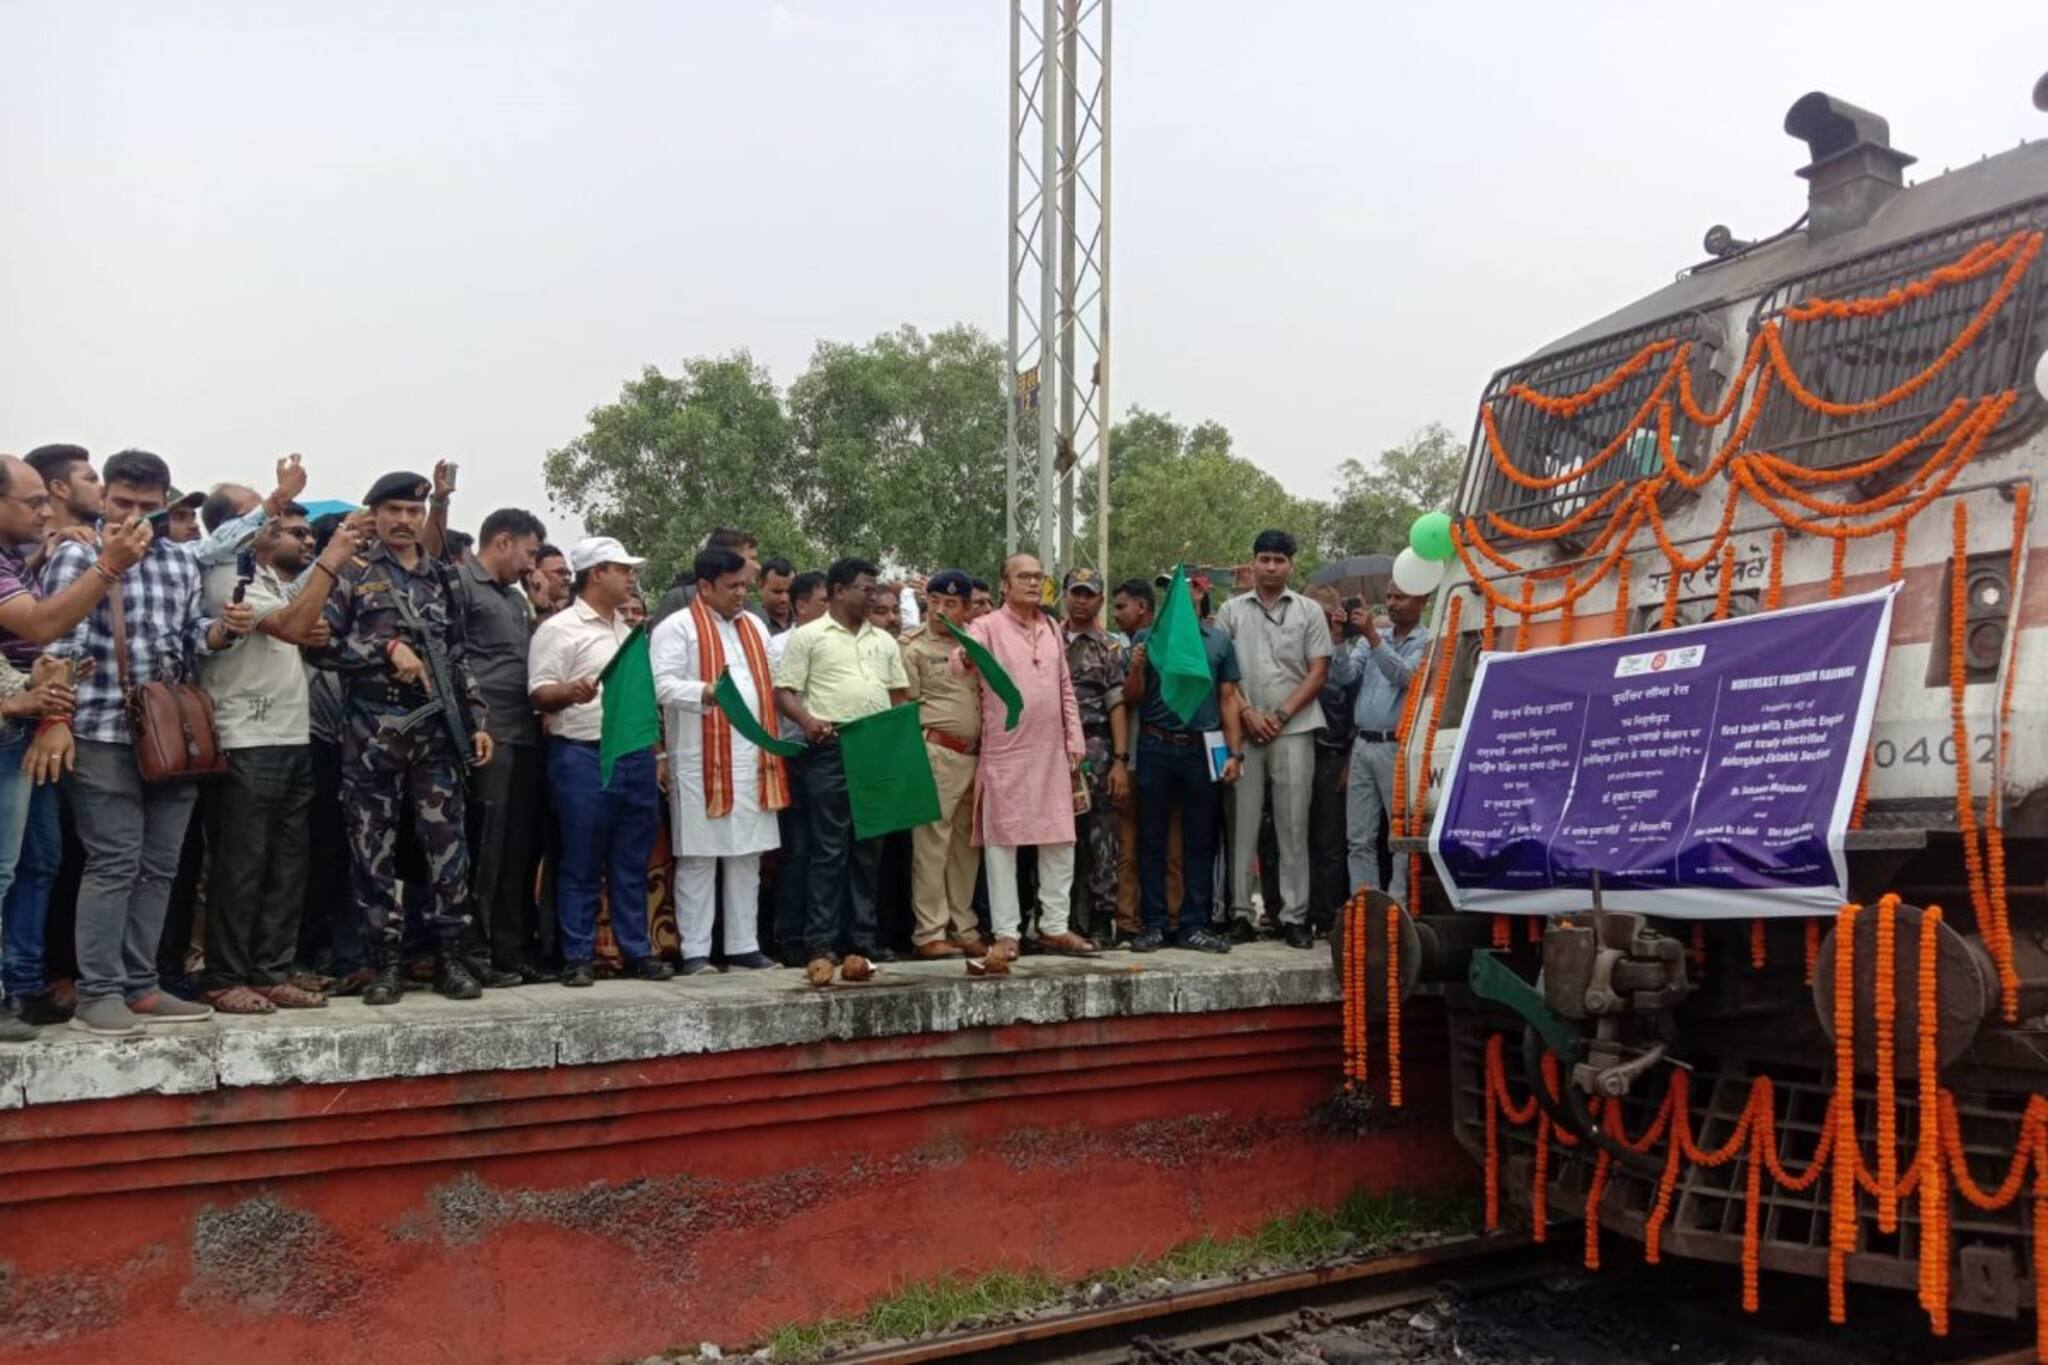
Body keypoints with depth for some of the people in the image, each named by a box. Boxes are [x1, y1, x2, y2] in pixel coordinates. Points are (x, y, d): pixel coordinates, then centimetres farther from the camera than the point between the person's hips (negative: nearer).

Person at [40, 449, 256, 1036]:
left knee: (158, 866, 9)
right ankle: (98, 994, 1)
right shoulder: (77, 554, -2)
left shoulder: (182, 561, 14)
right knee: (114, 862, -6)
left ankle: (140, 987, 17)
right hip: (106, 734, -6)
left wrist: (224, 628, 0)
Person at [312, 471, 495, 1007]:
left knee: (446, 840, 1)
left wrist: (478, 720, 10)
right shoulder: (350, 573, 3)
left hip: (437, 727, 3)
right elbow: (320, 643, -5)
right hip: (373, 730, -3)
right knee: (373, 846, 1)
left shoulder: (442, 577, 15)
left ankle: (449, 956, 10)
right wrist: (388, 648, -14)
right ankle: (385, 962, 10)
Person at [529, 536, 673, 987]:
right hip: (585, 759, -6)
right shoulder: (560, 629, -5)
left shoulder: (627, 631, 18)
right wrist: (569, 693, -33)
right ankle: (578, 958, 7)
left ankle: (637, 951, 15)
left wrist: (653, 755, 17)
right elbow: (540, 695, -11)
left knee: (632, 865, 10)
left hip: (636, 758, 7)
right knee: (581, 866, 0)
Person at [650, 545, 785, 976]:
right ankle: (695, 952, 5)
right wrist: (706, 692, -28)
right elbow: (663, 686, -13)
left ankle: (744, 946, 17)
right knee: (698, 858, -1)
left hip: (752, 758, 7)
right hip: (701, 761, -6)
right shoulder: (677, 627, -4)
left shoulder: (754, 627, 18)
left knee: (747, 856, 9)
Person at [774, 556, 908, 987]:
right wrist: (807, 720, -21)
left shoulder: (883, 641, 20)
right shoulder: (807, 636, 3)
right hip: (830, 751, -5)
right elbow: (785, 691, -3)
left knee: (869, 852, 8)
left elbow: (899, 694, 21)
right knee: (828, 853, -6)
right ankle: (819, 947, -3)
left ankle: (863, 944, 14)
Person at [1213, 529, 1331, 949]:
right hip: (1243, 730, 1)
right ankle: (1240, 911, 6)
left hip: (1294, 730, 0)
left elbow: (1318, 672, 4)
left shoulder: (1309, 612, 10)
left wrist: (1281, 716, -6)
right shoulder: (1232, 611, 11)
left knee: (1294, 825, -1)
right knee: (1242, 823, 1)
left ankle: (1294, 915, 3)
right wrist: (1247, 715, -6)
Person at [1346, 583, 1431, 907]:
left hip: (1397, 747, -5)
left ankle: (1397, 905, 0)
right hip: (1363, 744, 5)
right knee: (1359, 837, 5)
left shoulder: (1426, 643, 0)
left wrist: (1373, 636, -20)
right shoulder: (1370, 637, 16)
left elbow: (1404, 677, -16)